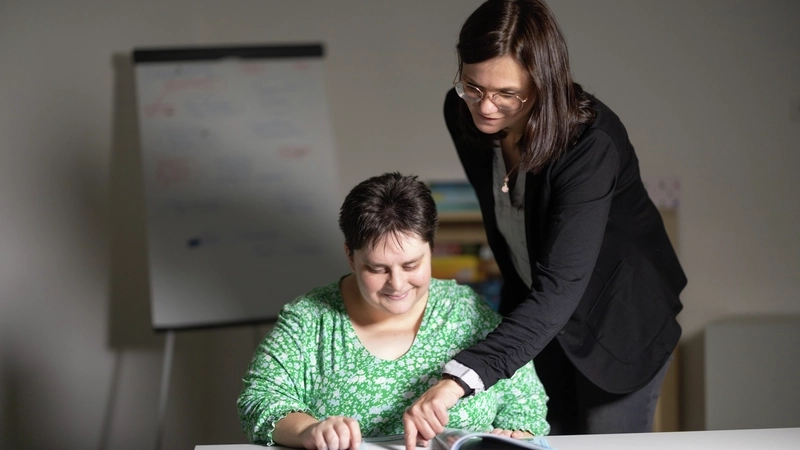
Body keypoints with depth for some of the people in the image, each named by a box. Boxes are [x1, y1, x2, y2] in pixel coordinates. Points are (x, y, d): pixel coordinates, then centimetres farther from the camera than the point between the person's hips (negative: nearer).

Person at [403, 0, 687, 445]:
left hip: (618, 322, -5)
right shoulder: (464, 115, -15)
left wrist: (461, 377, -54)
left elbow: (560, 287, -43)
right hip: (532, 313, 5)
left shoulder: (592, 142, -34)